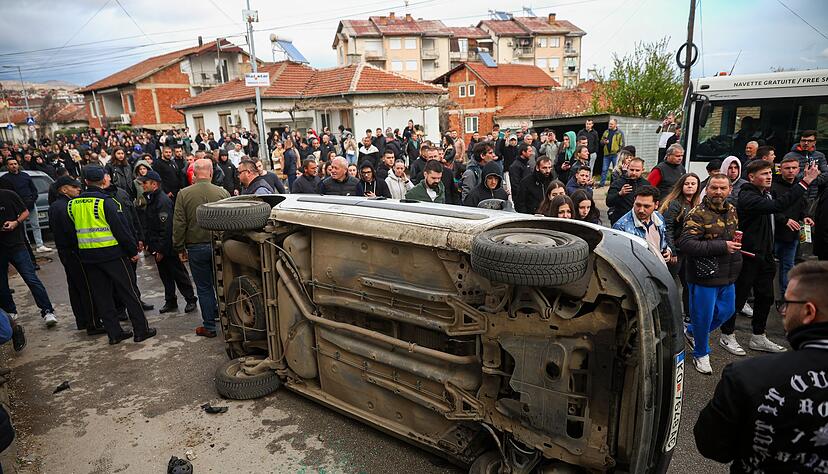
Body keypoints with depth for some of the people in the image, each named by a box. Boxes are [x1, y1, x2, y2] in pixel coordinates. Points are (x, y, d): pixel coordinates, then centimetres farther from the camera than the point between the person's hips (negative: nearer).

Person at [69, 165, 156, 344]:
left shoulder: (73, 204, 6)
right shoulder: (106, 202, -14)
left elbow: (75, 229, 15)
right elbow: (122, 229, -14)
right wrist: (133, 251, -6)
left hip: (87, 256, 6)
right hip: (112, 254, -6)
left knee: (101, 296, 12)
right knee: (129, 292, 3)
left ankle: (114, 333, 17)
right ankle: (141, 330, 7)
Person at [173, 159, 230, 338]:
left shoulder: (184, 194, -8)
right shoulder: (223, 192, -7)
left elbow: (179, 224, -5)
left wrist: (179, 248, 5)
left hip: (196, 247, -1)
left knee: (204, 287, 7)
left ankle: (209, 326, 15)